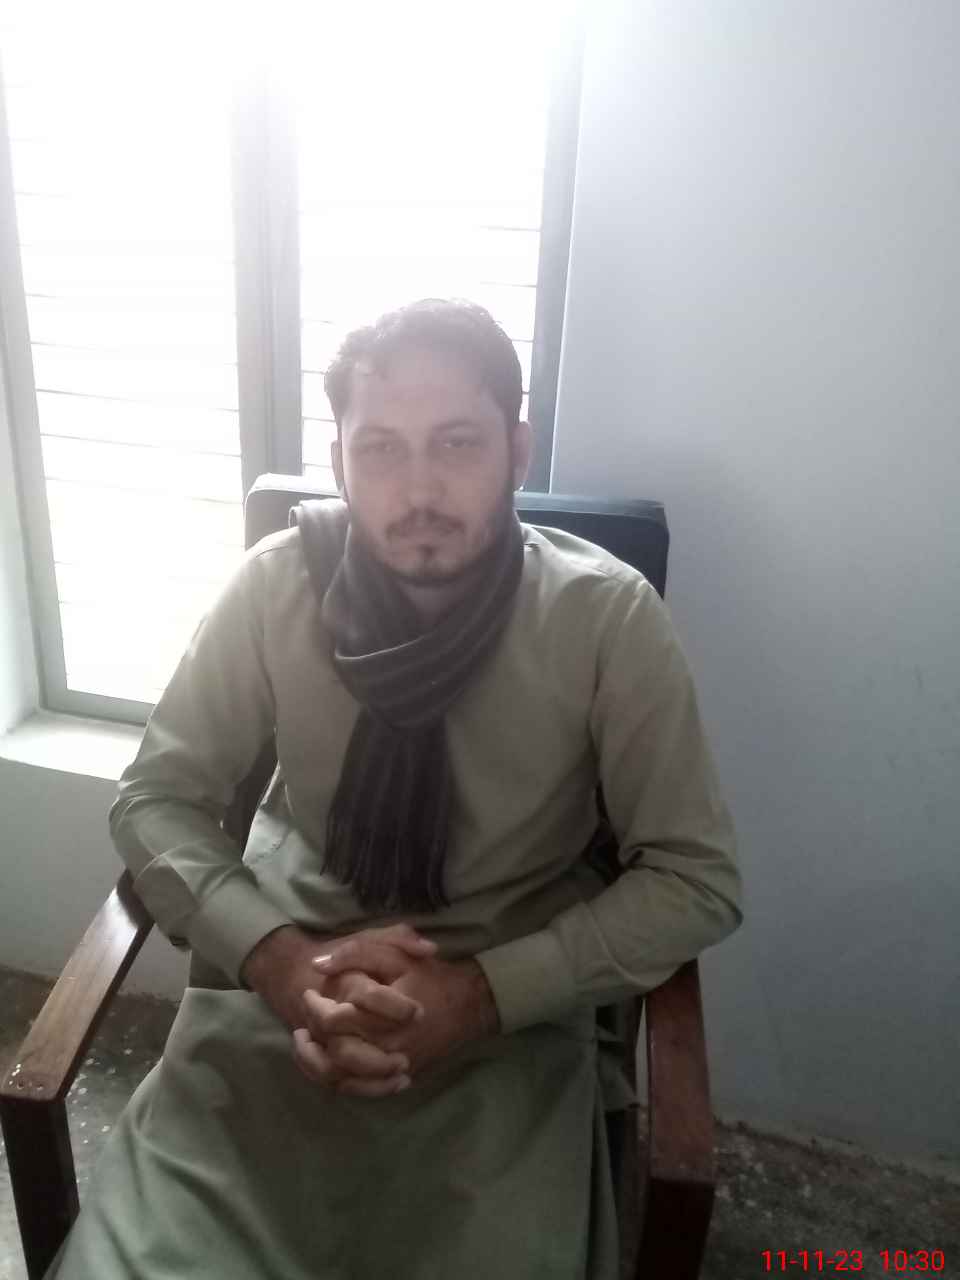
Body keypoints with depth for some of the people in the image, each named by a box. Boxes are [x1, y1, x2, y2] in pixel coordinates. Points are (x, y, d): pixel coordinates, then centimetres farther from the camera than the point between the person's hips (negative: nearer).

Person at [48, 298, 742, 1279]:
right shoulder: (276, 584, -8)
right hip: (276, 985, 1)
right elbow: (153, 802, -1)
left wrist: (486, 991, -19)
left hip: (508, 1018, 0)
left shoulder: (607, 616, -13)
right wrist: (273, 953, -18)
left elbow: (694, 880, -7)